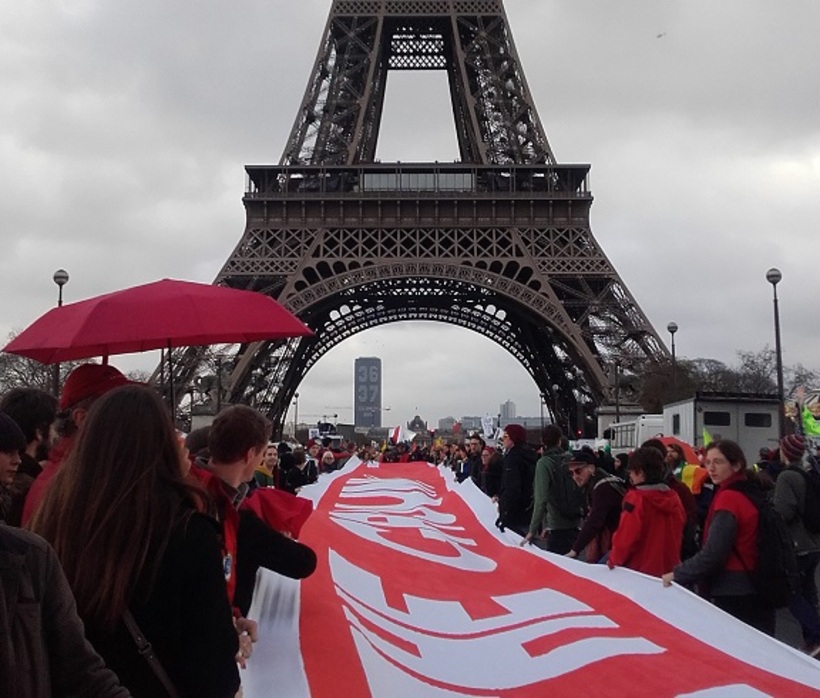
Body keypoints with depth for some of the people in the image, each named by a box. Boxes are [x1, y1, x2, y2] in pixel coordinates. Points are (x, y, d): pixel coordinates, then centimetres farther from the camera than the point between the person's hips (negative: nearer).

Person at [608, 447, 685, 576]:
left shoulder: (636, 498, -15)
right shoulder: (674, 497, 4)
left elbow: (625, 536, -15)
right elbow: (678, 534, 13)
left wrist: (614, 560, 0)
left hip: (640, 571, -6)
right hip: (669, 571, 6)